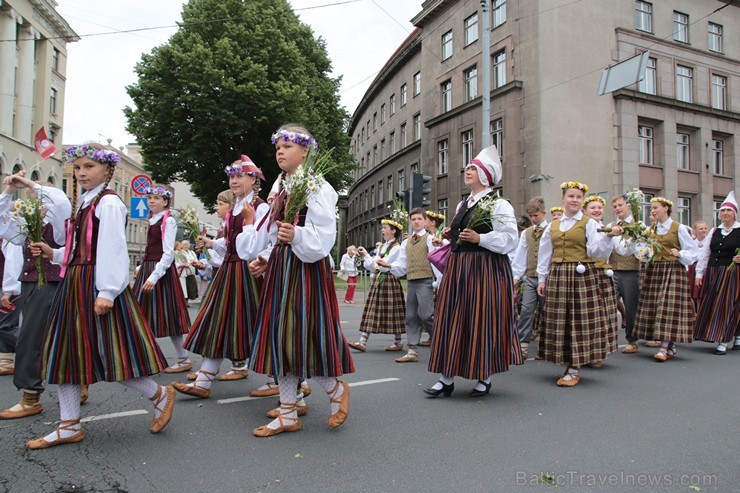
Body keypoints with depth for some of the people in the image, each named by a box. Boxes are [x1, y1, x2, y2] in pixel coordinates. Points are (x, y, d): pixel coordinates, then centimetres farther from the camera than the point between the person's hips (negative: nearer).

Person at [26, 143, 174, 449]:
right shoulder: (84, 204, 17)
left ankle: (160, 395, 11)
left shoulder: (108, 202, -10)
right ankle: (69, 426, 20)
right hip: (75, 285, 10)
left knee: (109, 354, -8)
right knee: (65, 352, 10)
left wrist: (107, 292, -21)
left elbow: (113, 249, -17)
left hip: (98, 285, -10)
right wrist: (54, 254, 7)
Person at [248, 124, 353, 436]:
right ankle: (288, 415, 17)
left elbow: (323, 235, -16)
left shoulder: (316, 186, -7)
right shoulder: (281, 188, 17)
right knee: (279, 338, 7)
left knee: (303, 336, -7)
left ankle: (337, 389, 21)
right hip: (280, 268, 8)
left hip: (306, 268, -8)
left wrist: (297, 235, -33)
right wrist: (265, 260, 7)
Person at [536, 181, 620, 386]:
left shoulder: (589, 223, 1)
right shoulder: (552, 226, 13)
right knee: (559, 320, 6)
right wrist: (542, 279, 12)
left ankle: (574, 370, 6)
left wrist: (608, 236, -24)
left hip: (582, 276, -4)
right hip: (557, 276, 4)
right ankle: (568, 364, 19)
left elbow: (596, 251, -9)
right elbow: (545, 254, 14)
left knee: (579, 320, -2)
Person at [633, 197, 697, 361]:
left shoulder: (679, 228, 0)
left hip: (673, 271, -5)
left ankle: (664, 348, -11)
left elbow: (692, 250, 0)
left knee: (669, 306, -11)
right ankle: (670, 346, 12)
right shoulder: (651, 229, 14)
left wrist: (680, 254, -18)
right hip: (654, 271, 5)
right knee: (653, 306, 2)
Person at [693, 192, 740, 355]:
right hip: (713, 274, 5)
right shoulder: (714, 231, 12)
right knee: (710, 305, 7)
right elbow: (704, 253, 10)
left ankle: (723, 341, 0)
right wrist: (699, 273, 6)